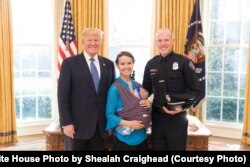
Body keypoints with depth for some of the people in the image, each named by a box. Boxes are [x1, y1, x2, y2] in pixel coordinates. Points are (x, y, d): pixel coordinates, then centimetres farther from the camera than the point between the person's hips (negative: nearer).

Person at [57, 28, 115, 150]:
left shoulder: (108, 64, 9)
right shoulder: (69, 63, -3)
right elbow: (62, 95, -7)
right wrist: (66, 123, -13)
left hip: (100, 124, 4)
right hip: (77, 124, -3)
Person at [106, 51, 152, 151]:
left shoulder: (137, 86, 4)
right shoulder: (115, 88, -12)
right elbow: (109, 115, -12)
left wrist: (149, 104, -6)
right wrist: (129, 123, -21)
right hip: (125, 139, -5)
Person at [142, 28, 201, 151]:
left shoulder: (184, 62, -7)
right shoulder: (151, 64, 5)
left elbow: (195, 90, -6)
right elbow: (146, 89, 16)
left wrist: (183, 107, -17)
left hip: (177, 117, -4)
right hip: (157, 116, 4)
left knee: (177, 147, 7)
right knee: (157, 147, 14)